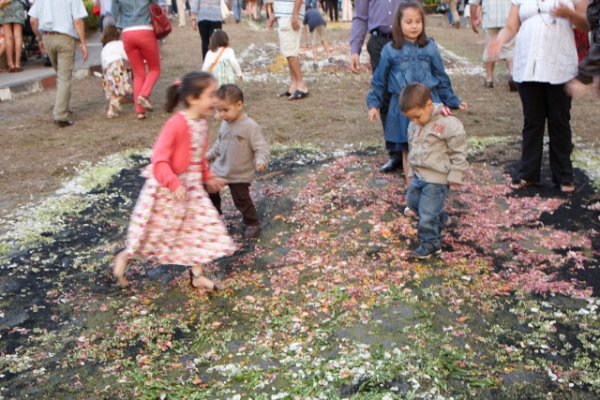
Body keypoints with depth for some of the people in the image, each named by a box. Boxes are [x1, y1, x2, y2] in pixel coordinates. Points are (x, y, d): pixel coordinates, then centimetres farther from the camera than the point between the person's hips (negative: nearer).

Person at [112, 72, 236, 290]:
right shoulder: (176, 124, -26)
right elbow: (160, 160, -30)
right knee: (155, 230, 8)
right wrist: (173, 183, -40)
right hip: (167, 189, -7)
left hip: (192, 188, 8)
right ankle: (123, 257, 34)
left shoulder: (202, 123, 2)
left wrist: (208, 177, 21)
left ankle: (197, 276, 22)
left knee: (203, 226, 7)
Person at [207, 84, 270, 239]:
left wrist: (260, 161, -36)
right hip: (220, 169, 7)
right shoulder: (225, 124, 3)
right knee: (210, 192, 16)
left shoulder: (250, 126, -19)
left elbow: (261, 147, -21)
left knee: (242, 200, 0)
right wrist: (209, 155, 17)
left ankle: (252, 224, 21)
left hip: (240, 175, -7)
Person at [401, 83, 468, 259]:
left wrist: (455, 176, -14)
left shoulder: (448, 124, -19)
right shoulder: (414, 126, 3)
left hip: (436, 179, -8)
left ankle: (431, 243, 15)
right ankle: (440, 219, 44)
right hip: (418, 175, 8)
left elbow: (459, 152, -14)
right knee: (412, 202, 24)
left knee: (427, 212, -5)